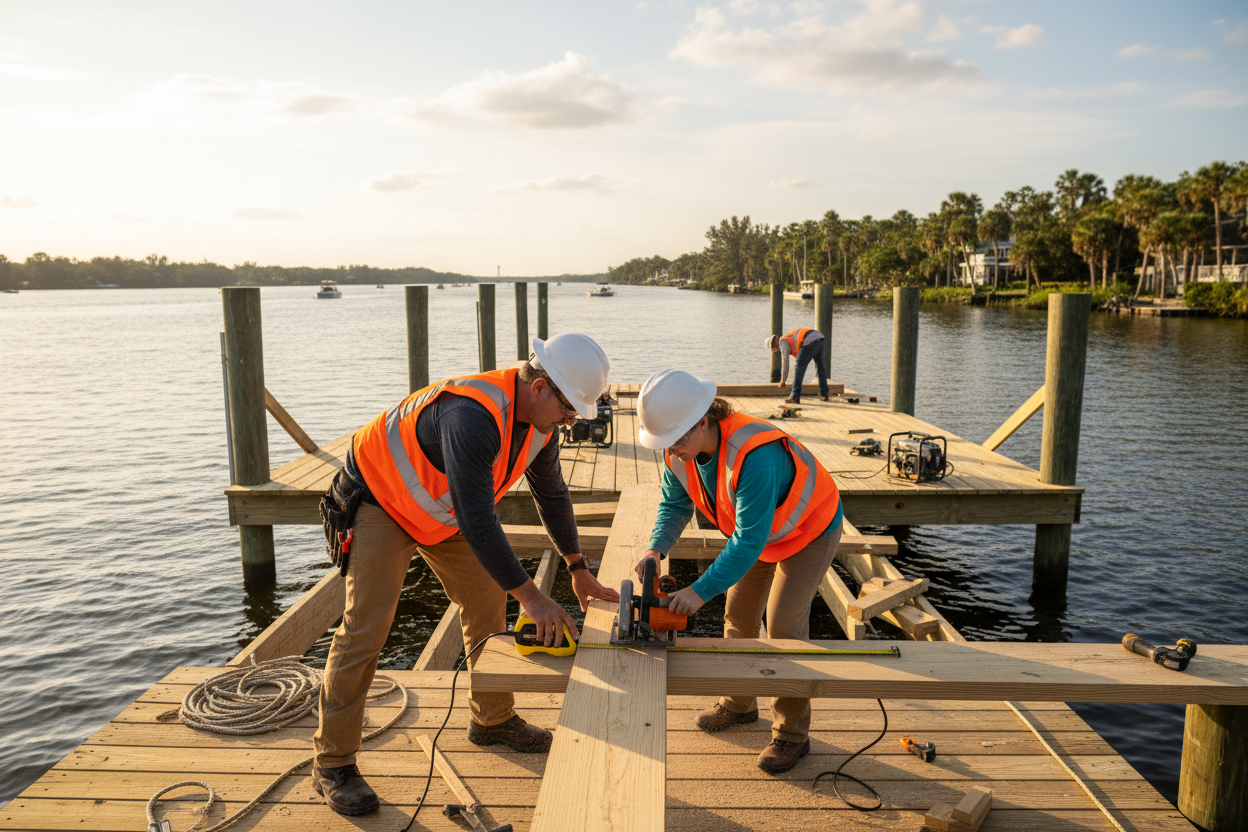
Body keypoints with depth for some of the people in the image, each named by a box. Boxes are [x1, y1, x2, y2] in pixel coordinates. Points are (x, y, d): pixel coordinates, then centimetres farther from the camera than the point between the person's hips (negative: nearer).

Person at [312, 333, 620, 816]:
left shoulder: (540, 419, -11)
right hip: (380, 500, -8)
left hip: (443, 511, 8)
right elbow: (476, 519, -42)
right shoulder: (473, 416, -40)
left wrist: (578, 569, 5)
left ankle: (491, 720, 28)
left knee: (487, 603, 9)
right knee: (365, 626, -13)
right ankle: (333, 764, 1)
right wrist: (530, 596, -38)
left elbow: (551, 494, 5)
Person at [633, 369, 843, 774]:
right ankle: (739, 703, 33)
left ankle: (791, 734, 8)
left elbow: (749, 540, -41)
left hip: (809, 531, -7)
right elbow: (675, 504, -3)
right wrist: (656, 548, -23)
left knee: (783, 627, -9)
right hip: (759, 529, 8)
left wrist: (701, 590, -42)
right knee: (738, 616, 11)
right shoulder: (681, 451, -18)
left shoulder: (754, 454, -43)